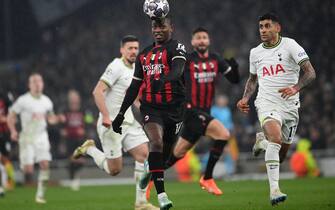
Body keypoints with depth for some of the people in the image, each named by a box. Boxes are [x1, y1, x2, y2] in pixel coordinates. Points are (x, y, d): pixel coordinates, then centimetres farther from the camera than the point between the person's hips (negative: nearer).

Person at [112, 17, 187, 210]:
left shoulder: (177, 47, 0)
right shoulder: (144, 54, 17)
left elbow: (177, 69, -22)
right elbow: (134, 87, 22)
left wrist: (164, 80, -44)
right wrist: (121, 114, 19)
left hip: (173, 107, -2)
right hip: (151, 107, 2)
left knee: (165, 151, 7)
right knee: (156, 142, -21)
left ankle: (150, 170, 41)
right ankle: (161, 194, -26)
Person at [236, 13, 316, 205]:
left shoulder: (290, 45, -3)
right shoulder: (255, 53, 10)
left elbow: (310, 73, -9)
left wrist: (296, 88, -26)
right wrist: (245, 98, 9)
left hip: (290, 106, 0)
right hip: (267, 103, 0)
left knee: (281, 155, 8)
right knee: (276, 138, -30)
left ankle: (262, 142, 44)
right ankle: (274, 190, -32)